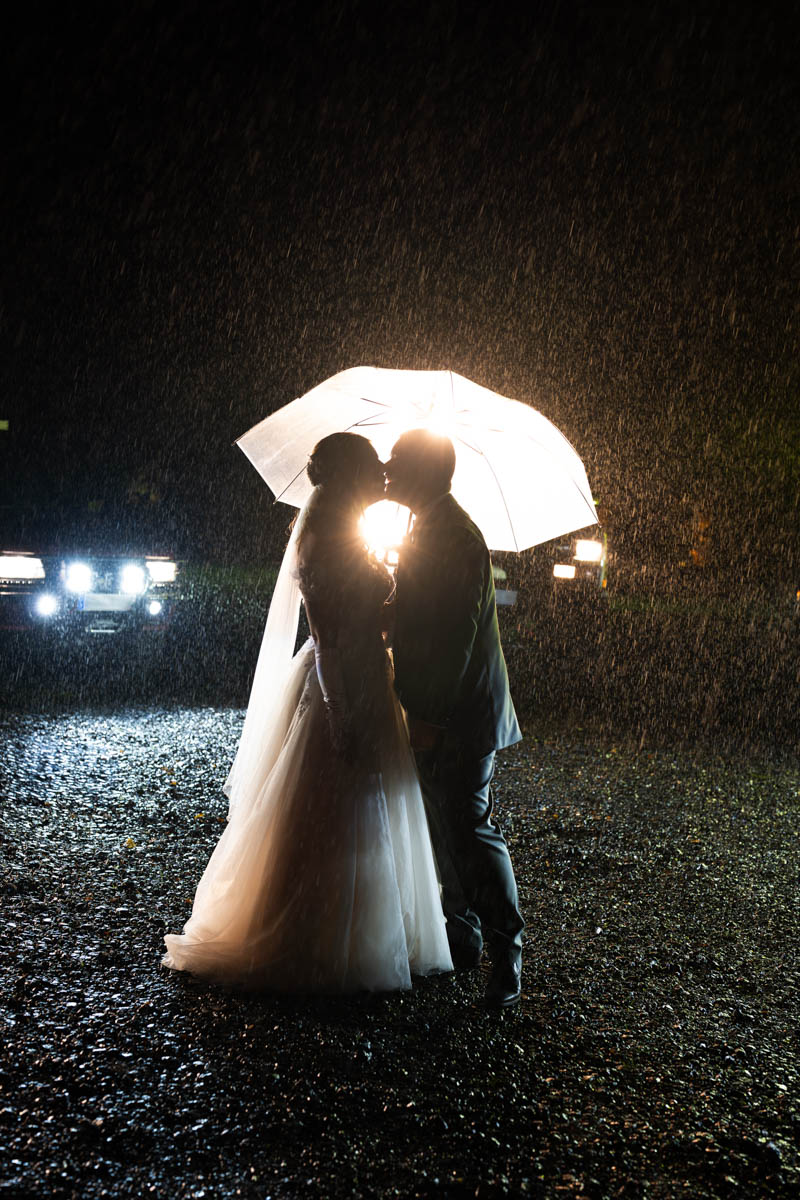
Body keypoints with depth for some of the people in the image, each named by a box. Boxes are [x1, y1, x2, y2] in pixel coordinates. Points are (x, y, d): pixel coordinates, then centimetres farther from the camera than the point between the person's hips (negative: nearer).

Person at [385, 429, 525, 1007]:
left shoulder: (456, 539, -18)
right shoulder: (427, 530, 14)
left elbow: (457, 637, -23)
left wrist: (430, 715, -21)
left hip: (457, 715, -10)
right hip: (433, 712, 10)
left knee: (469, 828, -5)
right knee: (443, 825, 16)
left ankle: (506, 950, 9)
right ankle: (463, 934, 30)